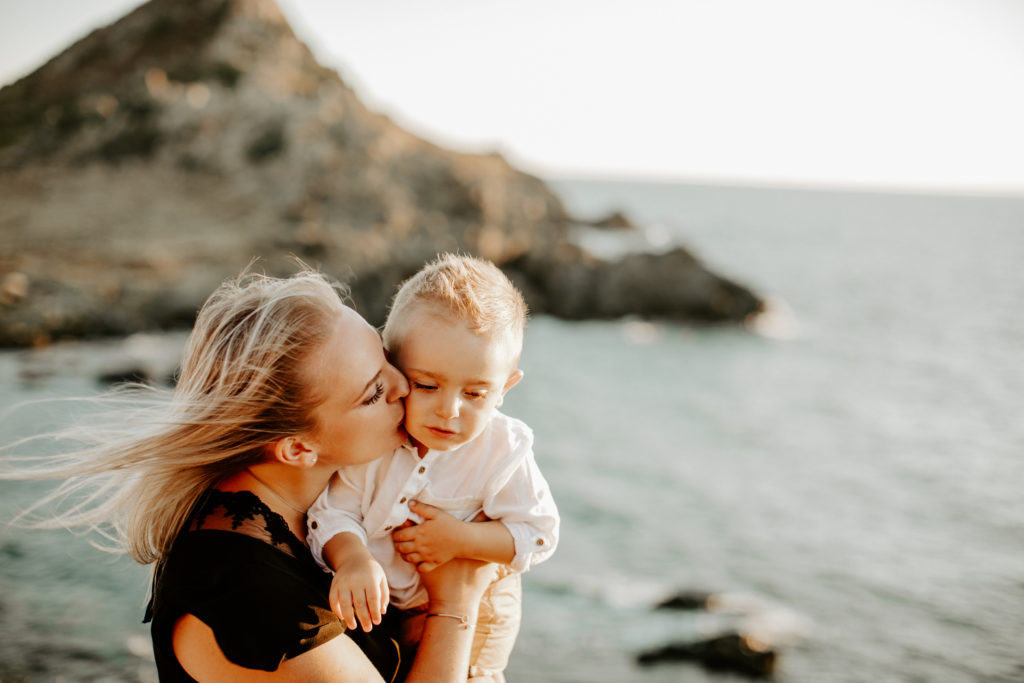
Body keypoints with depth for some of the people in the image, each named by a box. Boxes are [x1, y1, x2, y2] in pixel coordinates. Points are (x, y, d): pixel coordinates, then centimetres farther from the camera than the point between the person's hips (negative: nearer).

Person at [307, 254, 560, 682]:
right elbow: (331, 511, -20)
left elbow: (539, 534, -16)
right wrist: (352, 558, -41)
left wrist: (462, 539, -29)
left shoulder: (502, 452, -24)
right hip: (377, 598, 2)